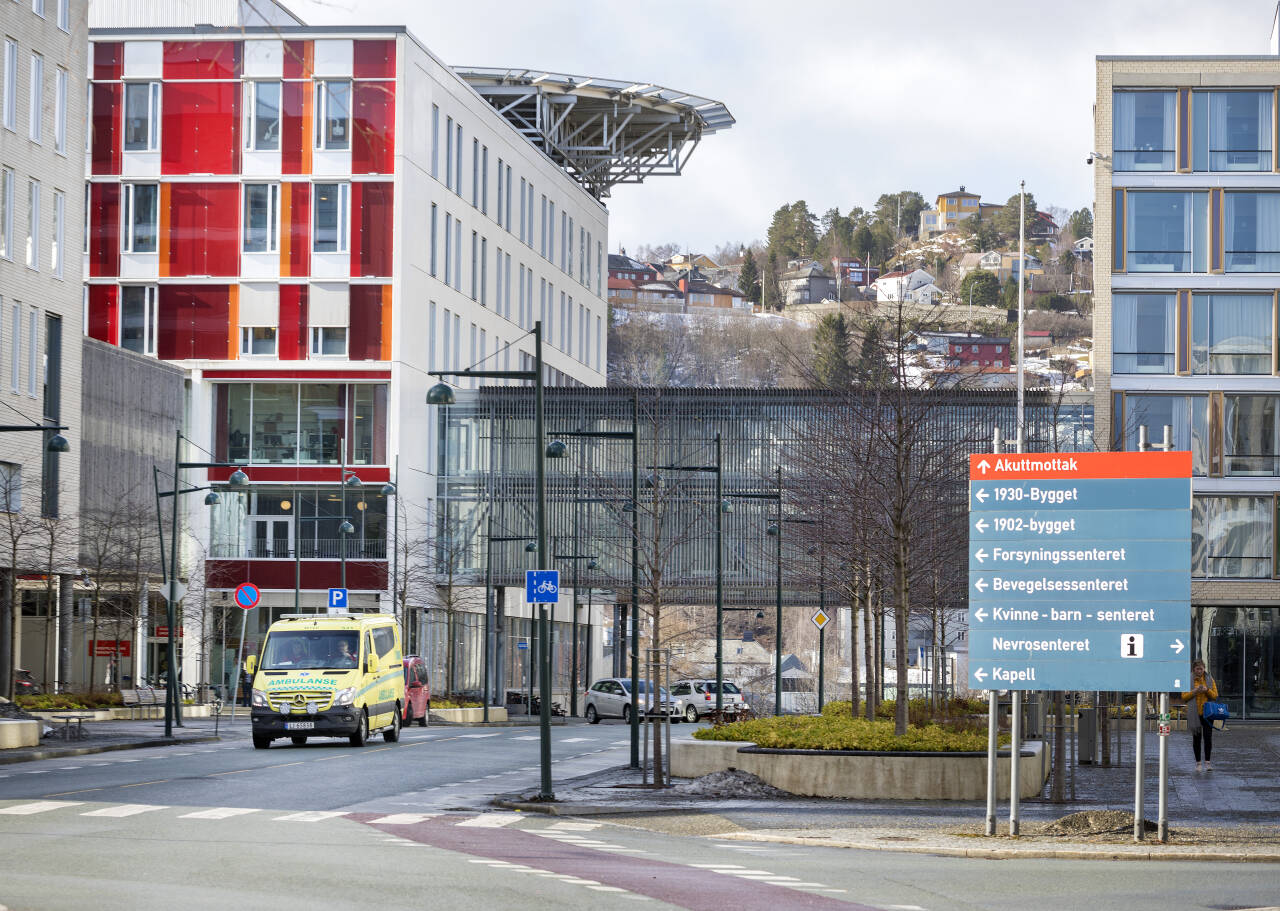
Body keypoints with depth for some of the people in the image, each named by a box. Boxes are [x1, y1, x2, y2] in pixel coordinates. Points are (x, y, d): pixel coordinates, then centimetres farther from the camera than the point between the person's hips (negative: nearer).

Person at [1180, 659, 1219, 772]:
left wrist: (1207, 690, -14)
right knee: (1196, 737, 4)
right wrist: (1194, 692, -17)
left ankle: (1208, 762, -5)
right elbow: (1184, 697, -1)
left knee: (1208, 737, -7)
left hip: (1207, 713, 1)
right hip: (1194, 714, -1)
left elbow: (1215, 695, 4)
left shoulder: (1209, 680, 6)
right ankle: (1198, 763, 12)